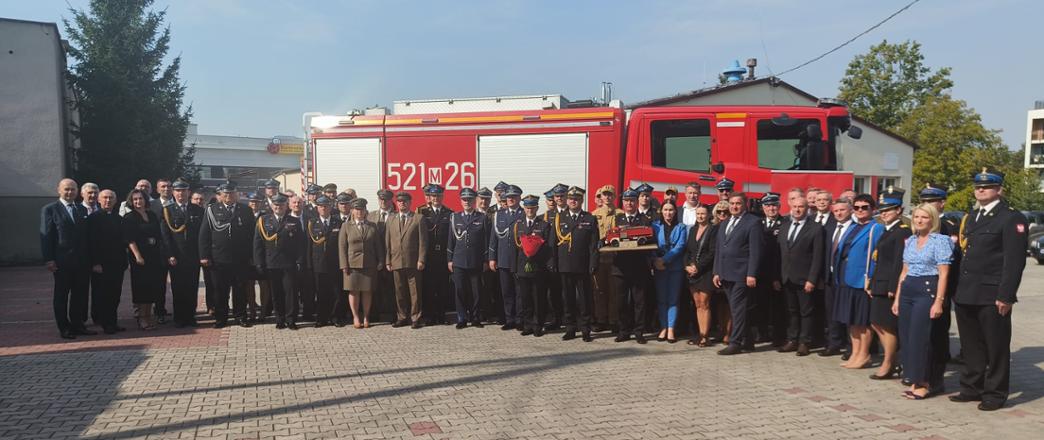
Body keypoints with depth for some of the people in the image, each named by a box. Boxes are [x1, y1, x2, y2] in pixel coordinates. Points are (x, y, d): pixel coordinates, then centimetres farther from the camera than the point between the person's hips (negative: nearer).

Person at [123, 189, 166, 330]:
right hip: (140, 257, -5)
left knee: (153, 287, 9)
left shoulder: (152, 215, 11)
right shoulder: (129, 218, -4)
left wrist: (162, 253, 8)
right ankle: (141, 318, 6)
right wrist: (137, 256, -19)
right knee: (141, 288, -2)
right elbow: (130, 239, -11)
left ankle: (148, 316, 20)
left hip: (155, 256, 5)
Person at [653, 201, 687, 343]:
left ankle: (671, 329, 2)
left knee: (673, 299, 0)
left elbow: (680, 246, -6)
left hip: (675, 267, -1)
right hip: (659, 267, 1)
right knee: (661, 298, 3)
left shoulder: (681, 227, 6)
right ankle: (663, 328, 8)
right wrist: (655, 260, -14)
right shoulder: (655, 225, 8)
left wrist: (665, 260, -16)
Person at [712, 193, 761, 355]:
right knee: (736, 309, 9)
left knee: (738, 309, -6)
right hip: (726, 274, 7)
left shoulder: (753, 222, -3)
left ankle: (735, 343, -2)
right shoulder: (724, 224, 19)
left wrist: (751, 274, -15)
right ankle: (746, 341, 17)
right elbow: (718, 249, 19)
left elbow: (755, 251, -10)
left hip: (741, 274, -7)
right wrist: (716, 272, 13)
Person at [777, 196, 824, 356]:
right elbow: (779, 252, 9)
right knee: (791, 311, 11)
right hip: (787, 277, 5)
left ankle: (804, 343, 12)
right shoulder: (784, 226, 10)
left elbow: (817, 257, -10)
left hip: (804, 279, -5)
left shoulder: (815, 228, -6)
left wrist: (812, 280, -14)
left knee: (806, 312, 4)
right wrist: (777, 276, 5)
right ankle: (792, 340, 18)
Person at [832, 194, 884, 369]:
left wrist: (870, 278, -18)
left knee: (862, 320, 1)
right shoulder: (851, 228, 17)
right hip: (846, 279, 7)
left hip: (862, 280, -7)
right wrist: (838, 275, 10)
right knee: (851, 319, 12)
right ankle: (855, 353, 21)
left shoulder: (876, 229, -6)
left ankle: (864, 355, 11)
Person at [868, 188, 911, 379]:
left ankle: (887, 366, 12)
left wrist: (893, 288, -20)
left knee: (887, 326, 1)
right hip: (880, 287, 9)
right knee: (877, 324, 14)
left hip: (890, 286, -9)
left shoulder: (903, 231, -12)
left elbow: (899, 262, -18)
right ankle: (892, 362, 24)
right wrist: (873, 284, 14)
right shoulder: (887, 231, 16)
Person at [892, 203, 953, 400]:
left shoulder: (940, 240, -6)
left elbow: (943, 274, -10)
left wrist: (939, 301, -16)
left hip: (927, 291, -7)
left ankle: (923, 384, 5)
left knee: (919, 337, -7)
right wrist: (897, 298, 14)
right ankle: (914, 381, 16)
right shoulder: (910, 240, 14)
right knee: (906, 337, 6)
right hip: (907, 291, 7)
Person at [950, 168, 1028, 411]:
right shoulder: (970, 217, 17)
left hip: (992, 297, -7)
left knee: (996, 347, 5)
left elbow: (1015, 261, -12)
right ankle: (972, 388, 25)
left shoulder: (1012, 218, -6)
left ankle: (995, 393, 15)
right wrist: (958, 290, 13)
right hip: (966, 295, 7)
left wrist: (1006, 296, -17)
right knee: (971, 345, 14)